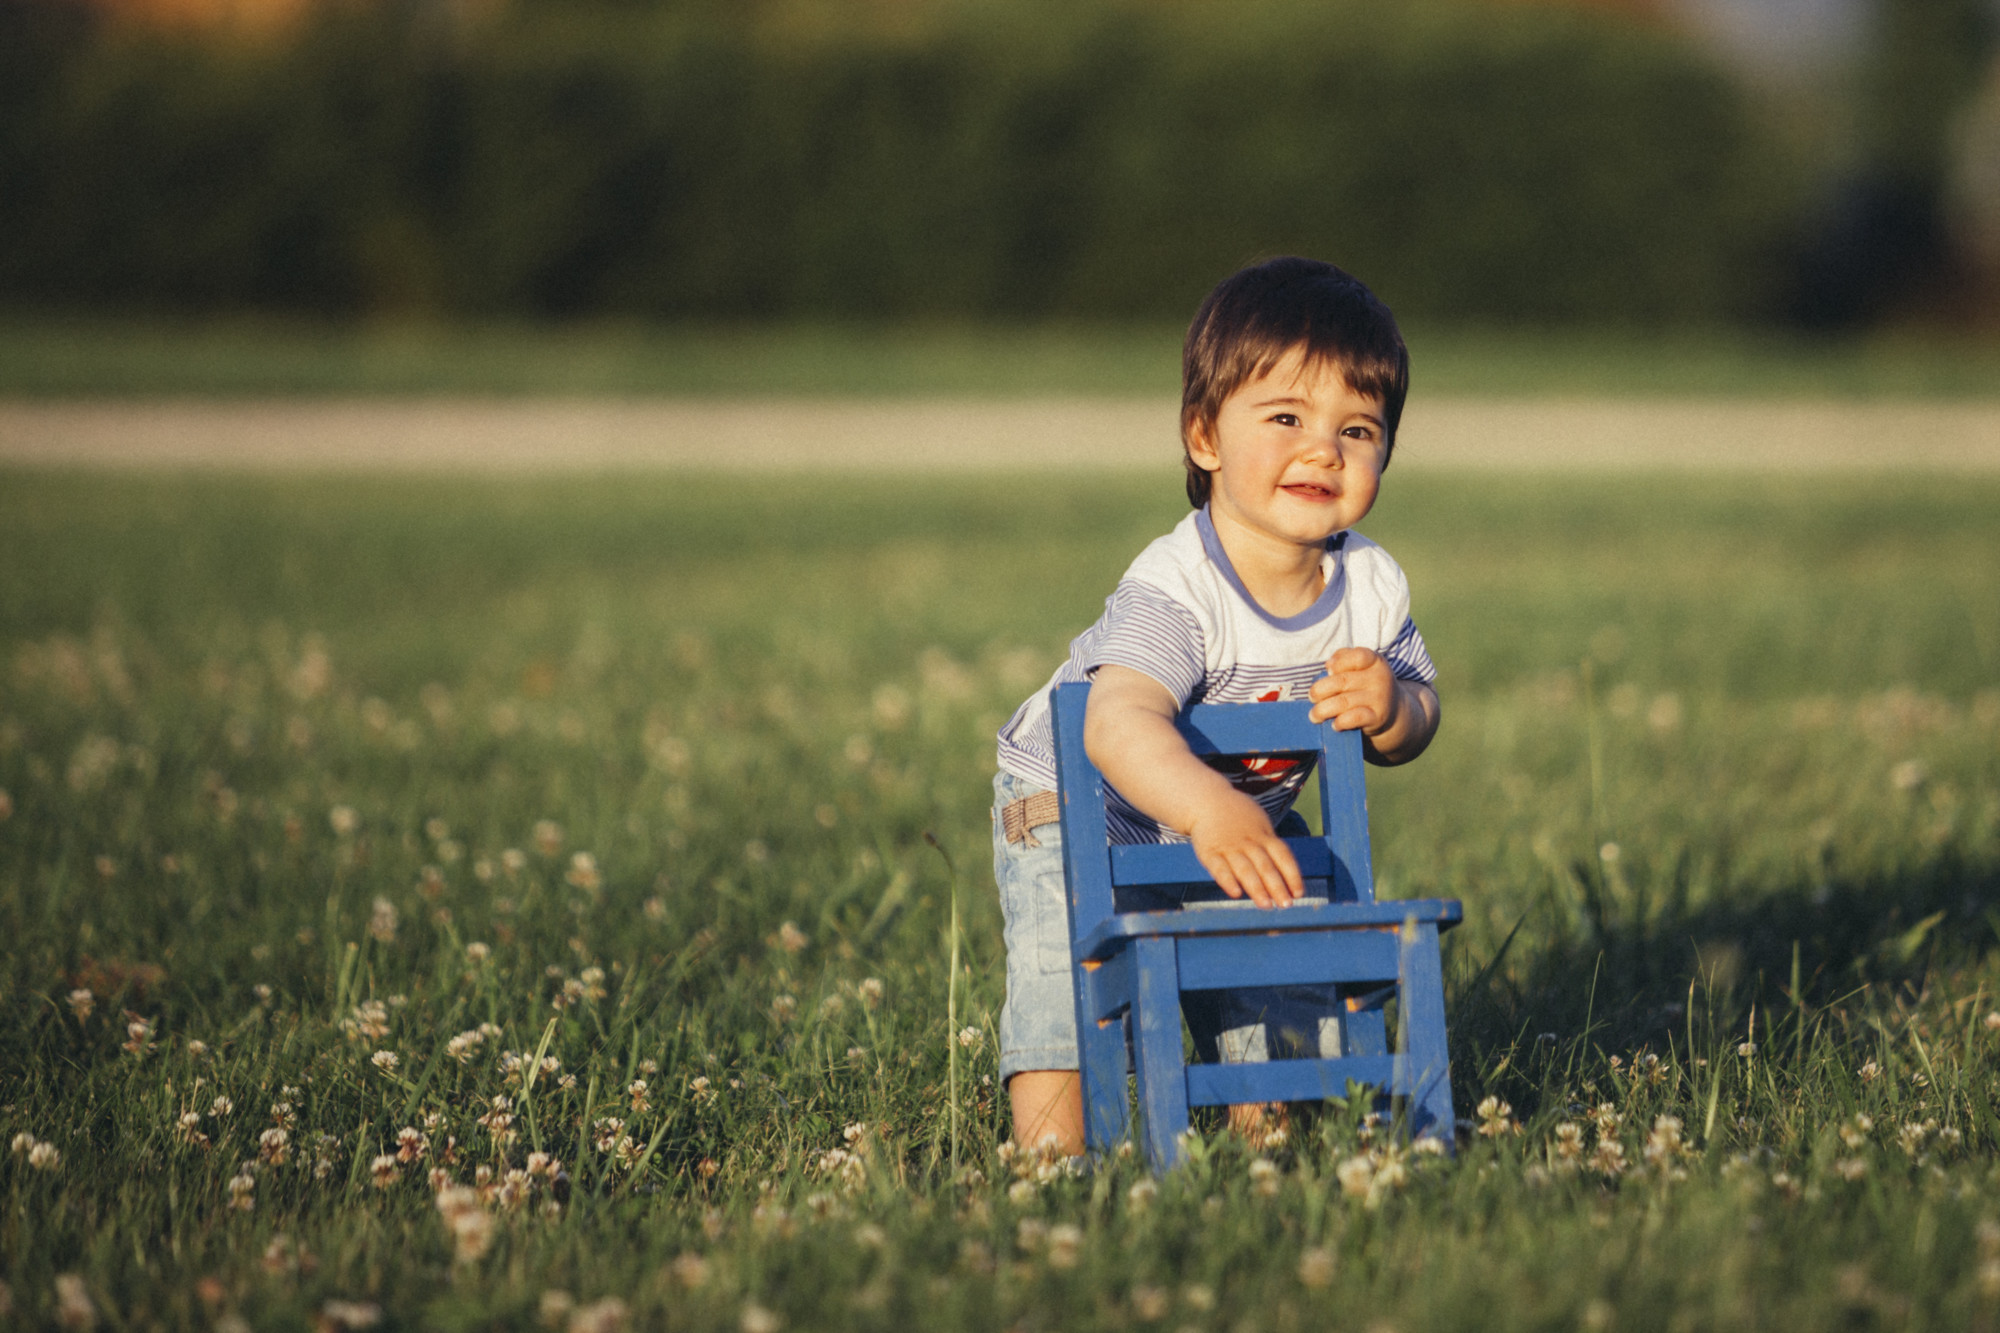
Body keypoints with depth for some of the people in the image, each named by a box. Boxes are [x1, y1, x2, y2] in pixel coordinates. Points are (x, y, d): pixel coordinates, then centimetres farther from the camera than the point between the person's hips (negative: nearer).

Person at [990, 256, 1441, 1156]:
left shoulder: (1373, 588, -16)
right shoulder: (1175, 591, -37)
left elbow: (1418, 719, -2)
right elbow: (1118, 724, -53)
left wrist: (1389, 709, -28)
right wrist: (1209, 810, -72)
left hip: (1247, 819, 6)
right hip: (1078, 803, -6)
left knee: (1288, 1002, 8)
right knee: (1069, 971, -21)